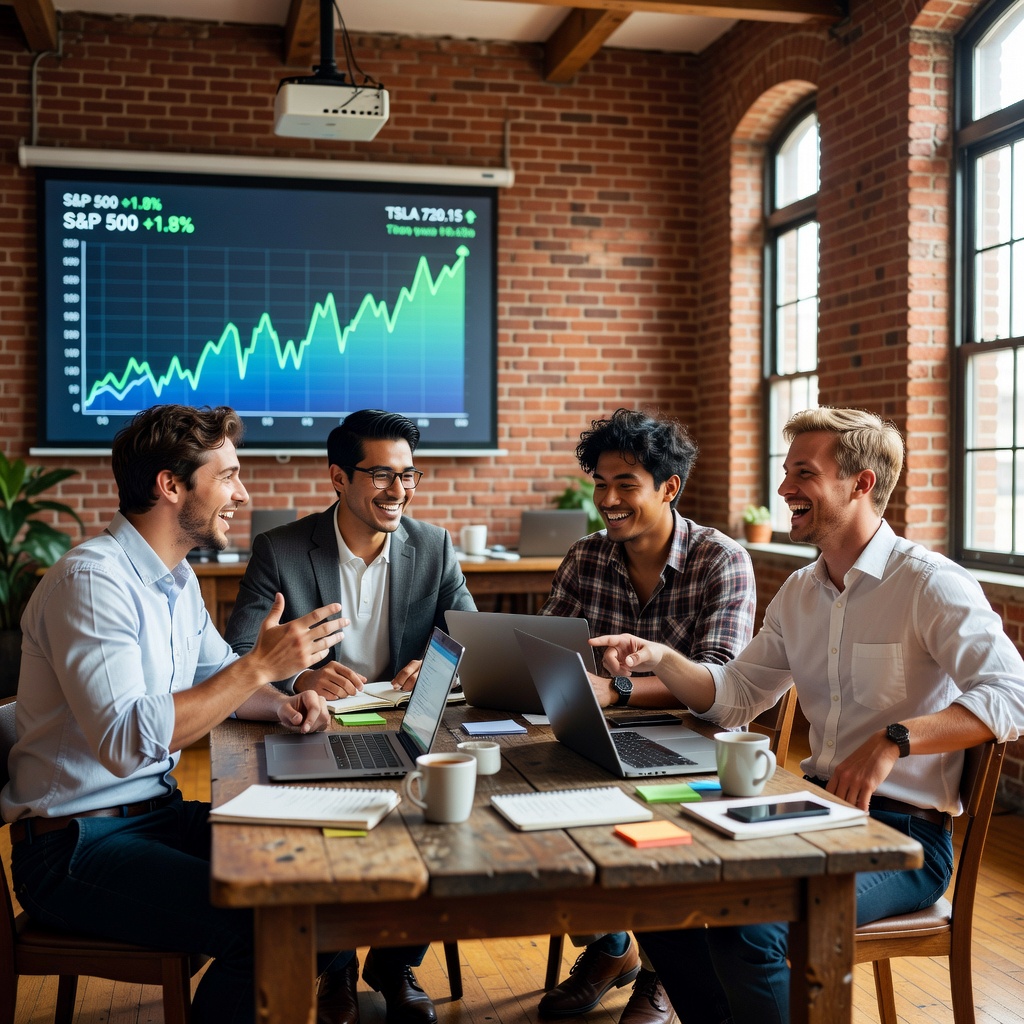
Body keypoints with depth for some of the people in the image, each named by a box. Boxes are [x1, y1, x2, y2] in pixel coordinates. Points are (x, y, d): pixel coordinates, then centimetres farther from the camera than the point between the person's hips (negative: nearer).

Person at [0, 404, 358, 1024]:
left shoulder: (177, 577, 10)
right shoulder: (93, 579, -20)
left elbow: (217, 675, 22)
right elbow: (127, 741, -31)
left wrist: (282, 706, 1)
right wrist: (261, 666, -29)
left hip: (159, 812, 9)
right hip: (76, 844, -9)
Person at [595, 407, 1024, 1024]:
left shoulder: (930, 584, -11)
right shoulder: (799, 593, 13)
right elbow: (735, 696, 16)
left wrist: (893, 740, -35)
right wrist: (660, 659, -1)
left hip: (905, 833, -7)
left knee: (743, 925, -28)